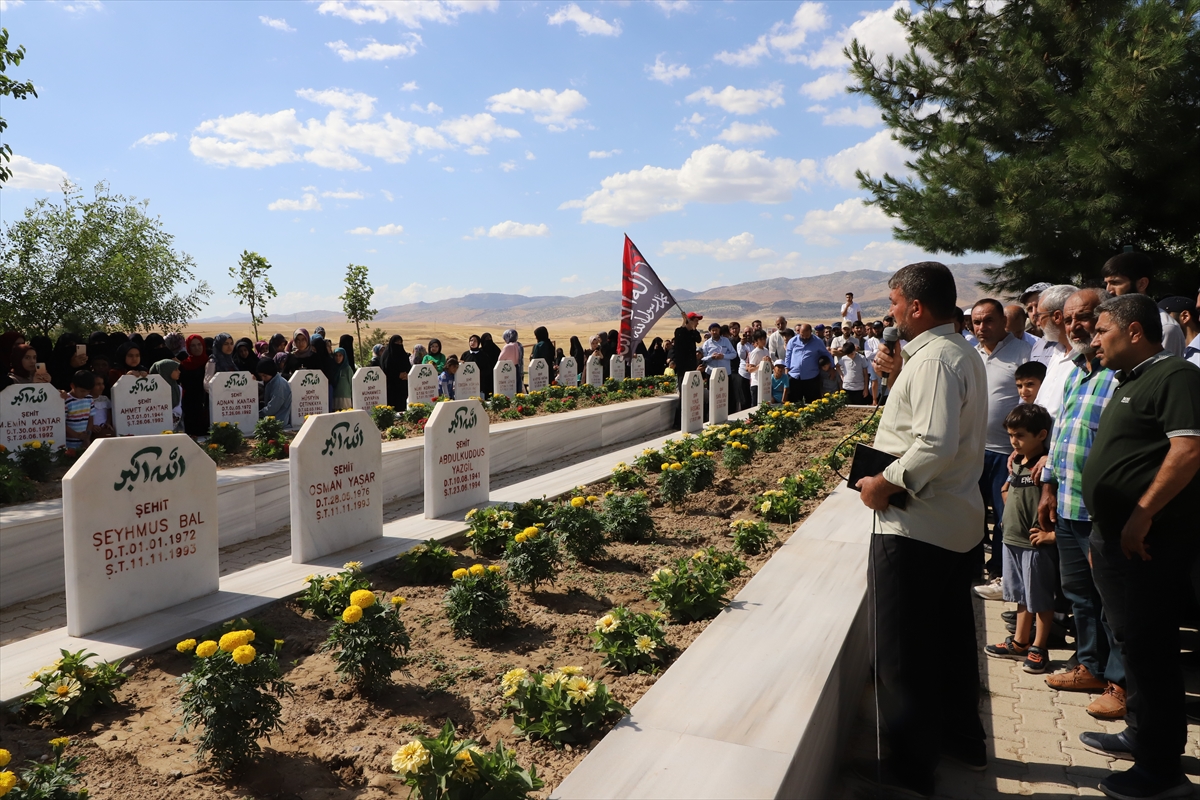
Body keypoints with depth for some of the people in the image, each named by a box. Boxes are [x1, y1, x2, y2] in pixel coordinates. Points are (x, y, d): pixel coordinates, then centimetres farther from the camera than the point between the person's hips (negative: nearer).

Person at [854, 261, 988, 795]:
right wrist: (901, 375, 12)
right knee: (952, 636, 23)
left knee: (900, 653, 2)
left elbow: (936, 444, -29)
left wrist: (886, 483, -18)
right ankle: (963, 739, 39)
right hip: (959, 523, 11)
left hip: (915, 527, -11)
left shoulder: (933, 359, -20)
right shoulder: (963, 354, 13)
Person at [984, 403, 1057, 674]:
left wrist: (1053, 534, -22)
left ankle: (1039, 648, 21)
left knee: (1041, 600, 8)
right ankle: (1020, 642, 33)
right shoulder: (1016, 462, 6)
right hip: (1012, 541, 8)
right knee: (1022, 597, 20)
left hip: (1036, 545, -8)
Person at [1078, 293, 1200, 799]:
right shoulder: (1131, 382, 18)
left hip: (1148, 541, -10)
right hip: (1117, 536, 10)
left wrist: (1143, 513, -26)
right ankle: (1140, 734, 35)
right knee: (1132, 640, 20)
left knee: (1149, 648, -2)